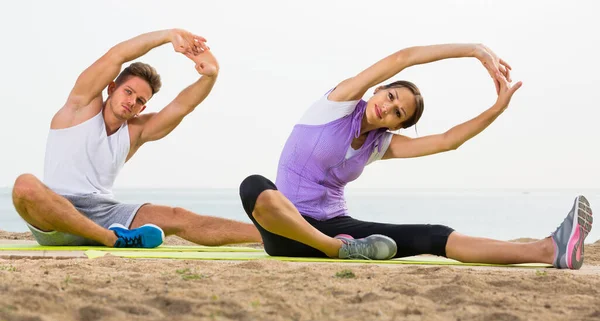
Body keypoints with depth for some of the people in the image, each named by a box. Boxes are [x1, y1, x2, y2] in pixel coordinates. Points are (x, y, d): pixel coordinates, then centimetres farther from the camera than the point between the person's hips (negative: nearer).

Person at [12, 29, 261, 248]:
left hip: (105, 214, 4)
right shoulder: (82, 105, 4)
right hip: (55, 215, -4)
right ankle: (116, 239, -37)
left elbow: (182, 105, 3)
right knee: (25, 185, -39)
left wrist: (210, 75, -15)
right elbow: (116, 56, -7)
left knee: (179, 219, -14)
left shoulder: (136, 131, 15)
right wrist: (170, 35, -11)